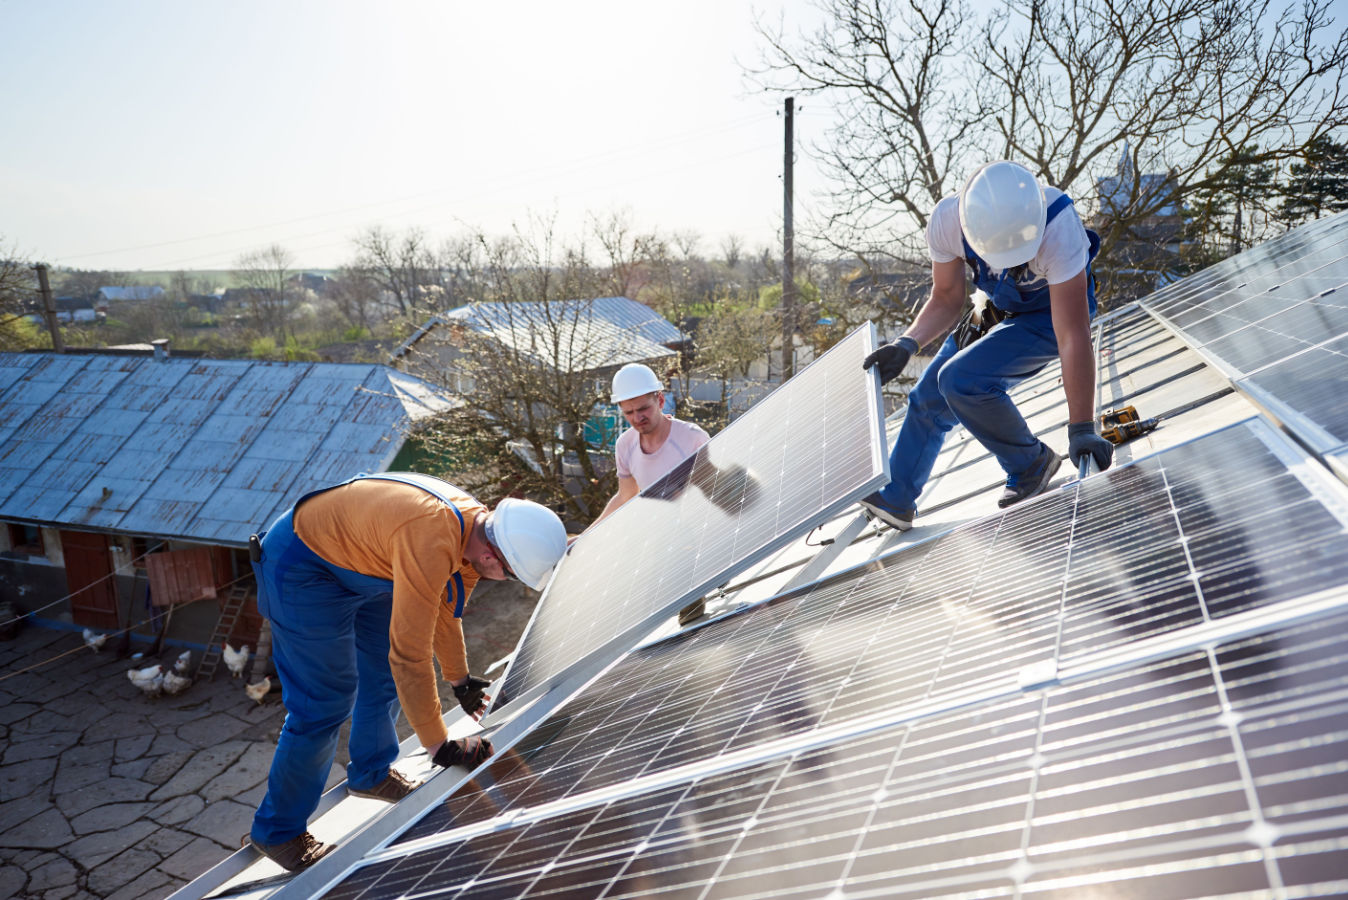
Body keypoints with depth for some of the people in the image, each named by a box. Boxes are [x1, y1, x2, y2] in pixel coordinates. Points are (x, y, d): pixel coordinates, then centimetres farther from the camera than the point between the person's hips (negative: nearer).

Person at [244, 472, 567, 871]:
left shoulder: (477, 524, -10)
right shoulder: (430, 547, -39)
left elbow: (444, 608, 8)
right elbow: (409, 656, -34)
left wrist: (459, 678, 20)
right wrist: (438, 745, -24)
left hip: (357, 561, 9)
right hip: (303, 568, -9)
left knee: (383, 675, 17)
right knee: (325, 702, -5)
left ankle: (370, 775, 41)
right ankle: (277, 831, 16)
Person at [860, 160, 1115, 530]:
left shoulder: (1058, 228, -39)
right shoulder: (946, 221, -26)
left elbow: (1074, 338, -37)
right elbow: (946, 298, -9)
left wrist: (1081, 430, -37)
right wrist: (905, 345, -25)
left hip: (1049, 316, -5)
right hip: (998, 310, 5)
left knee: (960, 380, -25)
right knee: (929, 397, 6)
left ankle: (1032, 464, 0)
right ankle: (893, 501, 22)